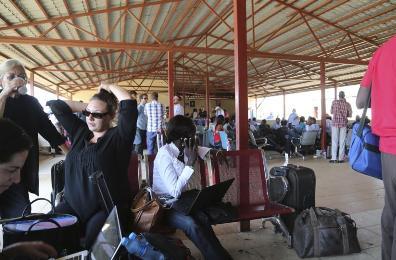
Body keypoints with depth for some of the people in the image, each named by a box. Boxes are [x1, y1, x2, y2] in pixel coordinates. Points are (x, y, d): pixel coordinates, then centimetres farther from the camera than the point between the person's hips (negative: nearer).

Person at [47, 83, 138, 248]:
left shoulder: (118, 137, -6)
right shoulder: (80, 132, 12)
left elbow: (129, 104, -19)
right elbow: (56, 106, 18)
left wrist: (110, 87, -2)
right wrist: (86, 107, 12)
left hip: (107, 210, -5)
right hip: (72, 206, 6)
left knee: (94, 247, -27)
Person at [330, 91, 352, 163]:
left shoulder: (334, 102, -1)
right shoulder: (347, 104, 1)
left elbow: (331, 112, 8)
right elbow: (350, 115, 4)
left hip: (335, 122, 0)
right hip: (343, 123, 0)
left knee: (334, 141, 2)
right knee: (342, 141, 4)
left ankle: (334, 158, -1)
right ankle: (341, 158, 4)